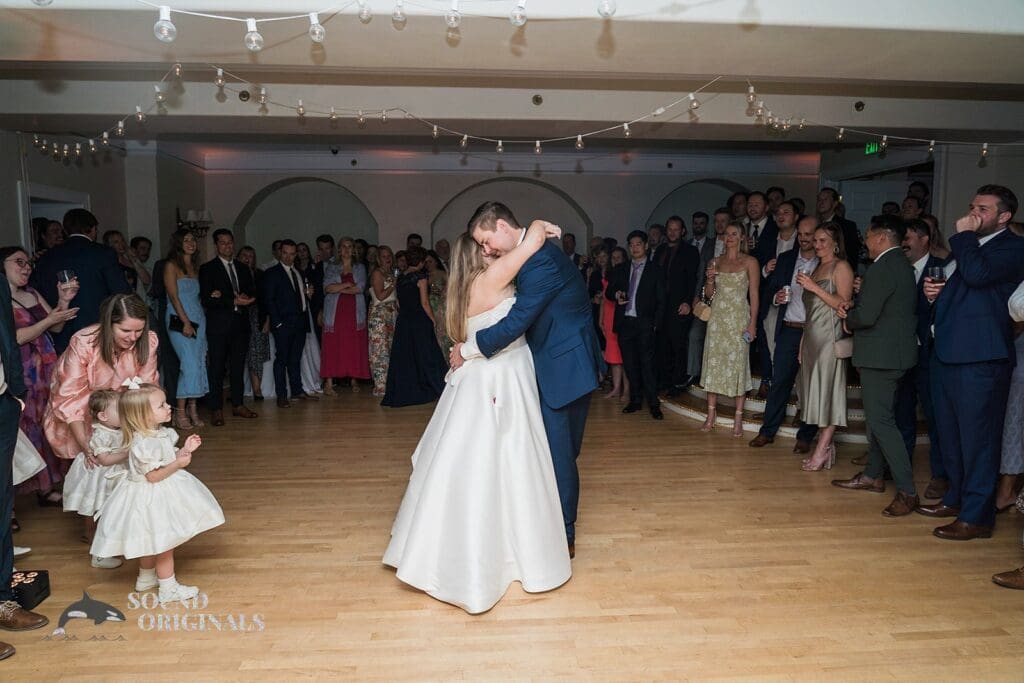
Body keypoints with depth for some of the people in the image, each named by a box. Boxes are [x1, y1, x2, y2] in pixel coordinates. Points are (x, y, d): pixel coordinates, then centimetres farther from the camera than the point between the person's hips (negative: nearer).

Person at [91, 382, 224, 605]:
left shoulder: (161, 433, 1)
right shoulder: (144, 444, -29)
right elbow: (153, 476, -26)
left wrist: (184, 450, -1)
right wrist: (178, 464, -25)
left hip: (162, 495, 10)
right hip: (152, 499, -10)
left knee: (153, 542, 25)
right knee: (164, 543, 2)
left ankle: (145, 579, 43)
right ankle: (168, 589, 14)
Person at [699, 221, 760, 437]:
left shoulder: (750, 262, 0)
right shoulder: (715, 262, 11)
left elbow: (754, 295, -3)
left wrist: (752, 324, -10)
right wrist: (710, 279, -6)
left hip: (739, 318, -3)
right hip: (717, 318, 4)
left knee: (738, 364, -2)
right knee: (713, 363, 3)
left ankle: (738, 419, 4)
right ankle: (711, 414, 12)